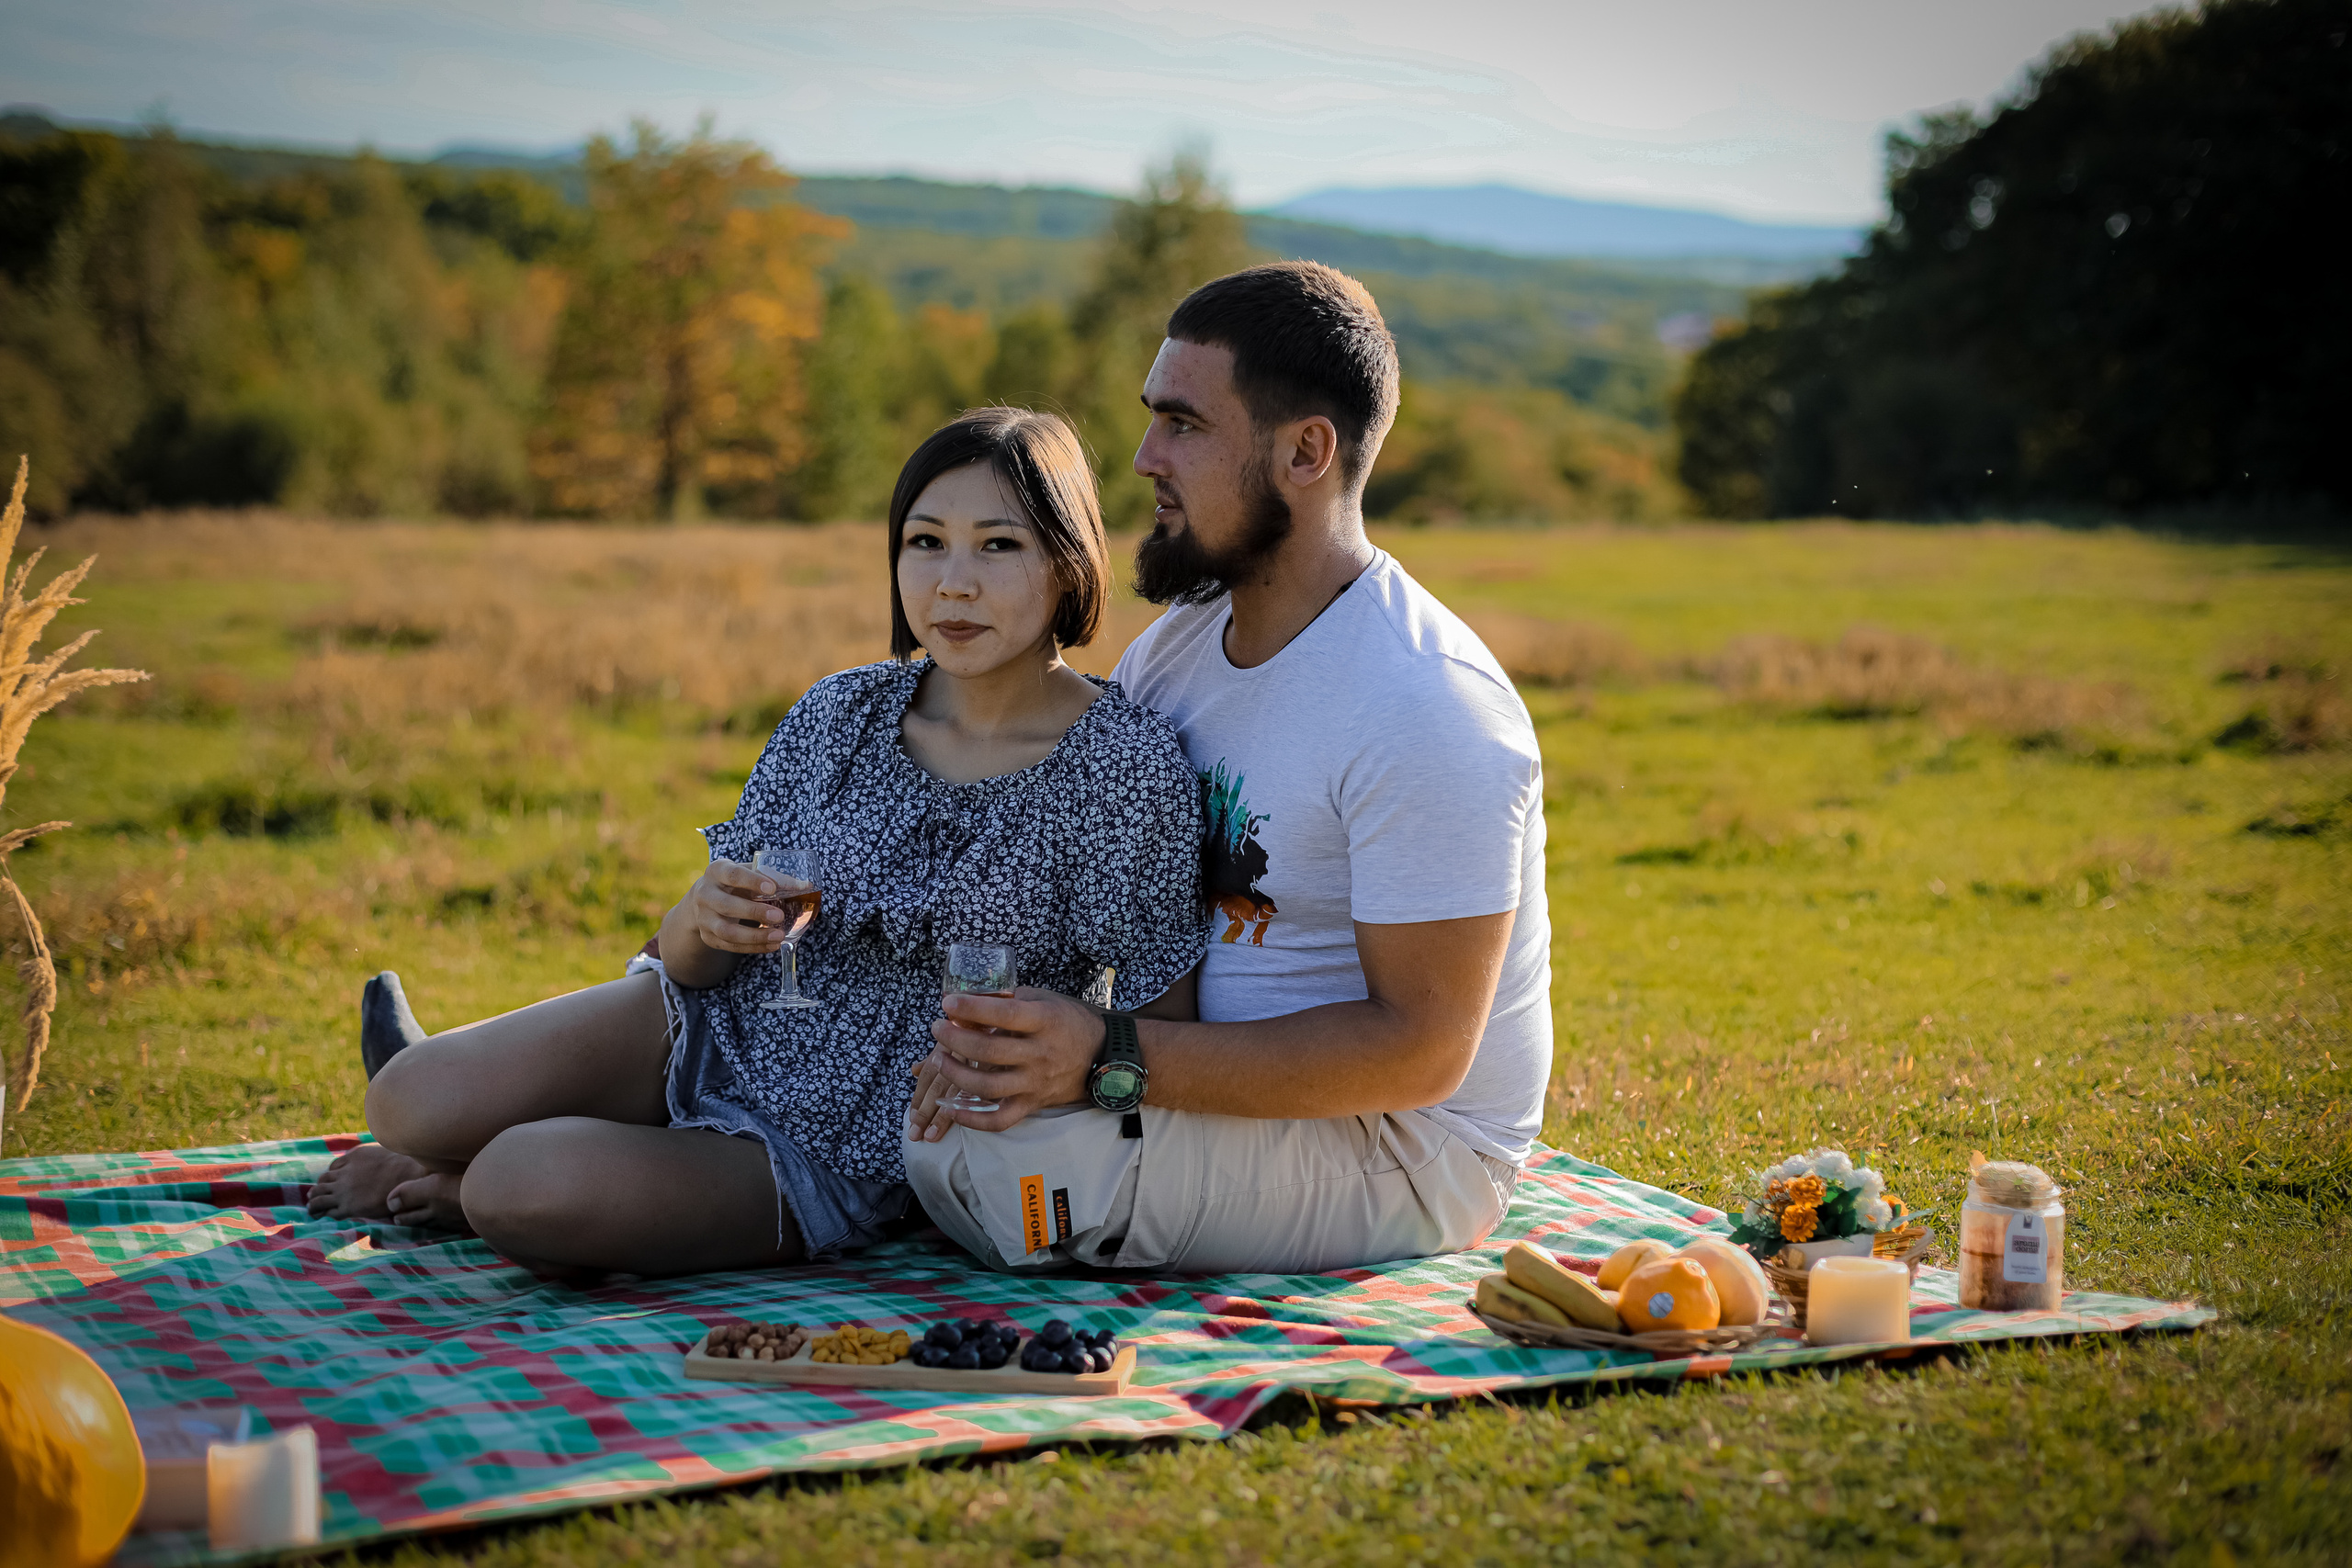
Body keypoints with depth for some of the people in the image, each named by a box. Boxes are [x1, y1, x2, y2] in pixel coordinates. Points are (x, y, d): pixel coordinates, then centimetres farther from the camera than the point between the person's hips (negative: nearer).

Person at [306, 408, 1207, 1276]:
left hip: (843, 1151, -4)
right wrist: (703, 919, -22)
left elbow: (1164, 1035, -12)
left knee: (524, 1190, -24)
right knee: (408, 1104, -9)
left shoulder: (1124, 763, -19)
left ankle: (458, 1189, 13)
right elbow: (692, 963, -1)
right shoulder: (843, 712, -5)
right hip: (722, 1032, 5)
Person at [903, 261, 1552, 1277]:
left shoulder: (1428, 711, -24)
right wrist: (1003, 1028, -14)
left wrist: (1111, 1063, -31)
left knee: (964, 1151, -24)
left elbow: (1420, 1050, -25)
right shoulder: (1183, 638, 4)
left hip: (1402, 1153, -8)